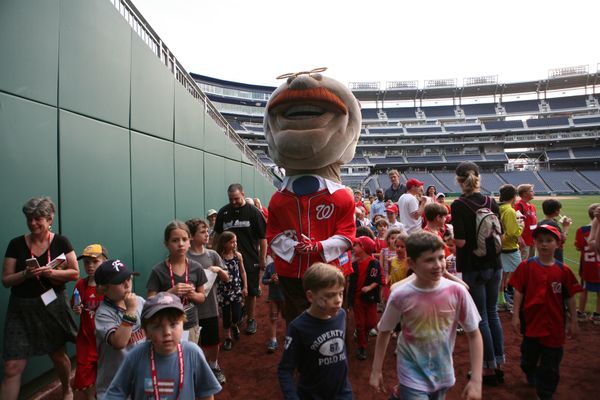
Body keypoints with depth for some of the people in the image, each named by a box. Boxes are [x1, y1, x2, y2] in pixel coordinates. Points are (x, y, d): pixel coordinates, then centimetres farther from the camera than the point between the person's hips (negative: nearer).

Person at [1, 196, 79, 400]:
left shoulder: (60, 242, -4)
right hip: (21, 309, 0)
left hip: (52, 306, 0)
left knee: (58, 355, 18)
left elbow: (75, 273, -4)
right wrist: (26, 273, -21)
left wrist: (51, 272, -20)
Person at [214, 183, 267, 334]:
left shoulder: (253, 212, -6)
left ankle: (251, 320, 25)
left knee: (251, 292, 9)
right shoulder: (223, 212, 3)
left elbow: (262, 238, -4)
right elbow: (218, 235, 14)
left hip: (250, 260, -2)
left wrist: (262, 259, -6)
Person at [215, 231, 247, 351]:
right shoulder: (219, 257, -13)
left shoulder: (238, 255, -4)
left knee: (237, 315, -2)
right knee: (226, 315, 9)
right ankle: (228, 338, 29)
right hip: (224, 290, -2)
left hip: (237, 289, 2)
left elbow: (242, 272, 5)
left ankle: (234, 325, 34)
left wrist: (245, 287, 6)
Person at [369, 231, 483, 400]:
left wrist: (476, 380, -9)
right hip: (413, 376, -2)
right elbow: (384, 331, -4)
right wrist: (376, 371, 1)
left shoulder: (457, 291, -16)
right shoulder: (400, 296, -19)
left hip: (443, 374, 3)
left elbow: (474, 334, -5)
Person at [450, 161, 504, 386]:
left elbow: (460, 241, -19)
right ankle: (499, 364, 27)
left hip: (473, 268, -5)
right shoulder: (491, 202, 2)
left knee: (480, 318, 6)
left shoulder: (459, 205, -15)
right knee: (492, 313, 18)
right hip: (494, 265, 6)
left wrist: (451, 238, 0)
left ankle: (489, 369, 17)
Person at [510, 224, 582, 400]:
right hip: (531, 321, 1)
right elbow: (518, 292, -6)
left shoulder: (563, 270, -7)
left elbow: (570, 297, 0)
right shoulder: (526, 266, -9)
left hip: (554, 324, 0)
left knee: (550, 363, 10)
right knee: (528, 356, 21)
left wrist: (573, 321, 3)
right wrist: (516, 316, -7)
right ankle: (531, 376, 50)